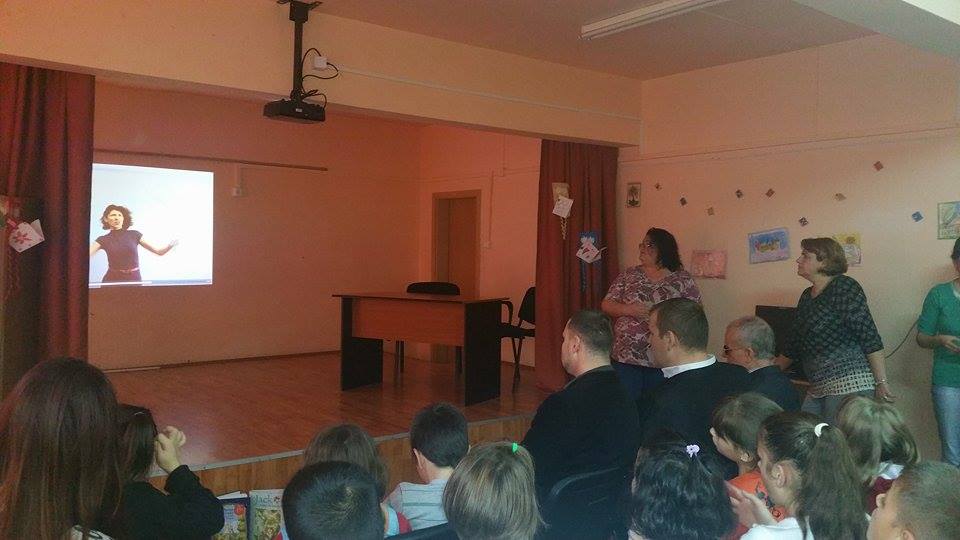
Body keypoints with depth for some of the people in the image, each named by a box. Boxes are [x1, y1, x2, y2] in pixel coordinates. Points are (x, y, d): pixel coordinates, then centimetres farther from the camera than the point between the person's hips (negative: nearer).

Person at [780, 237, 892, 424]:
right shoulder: (807, 296, 16)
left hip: (850, 384, -8)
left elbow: (870, 338, -13)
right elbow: (794, 345, 23)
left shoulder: (844, 287, -8)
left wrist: (881, 382, -16)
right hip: (819, 387, 8)